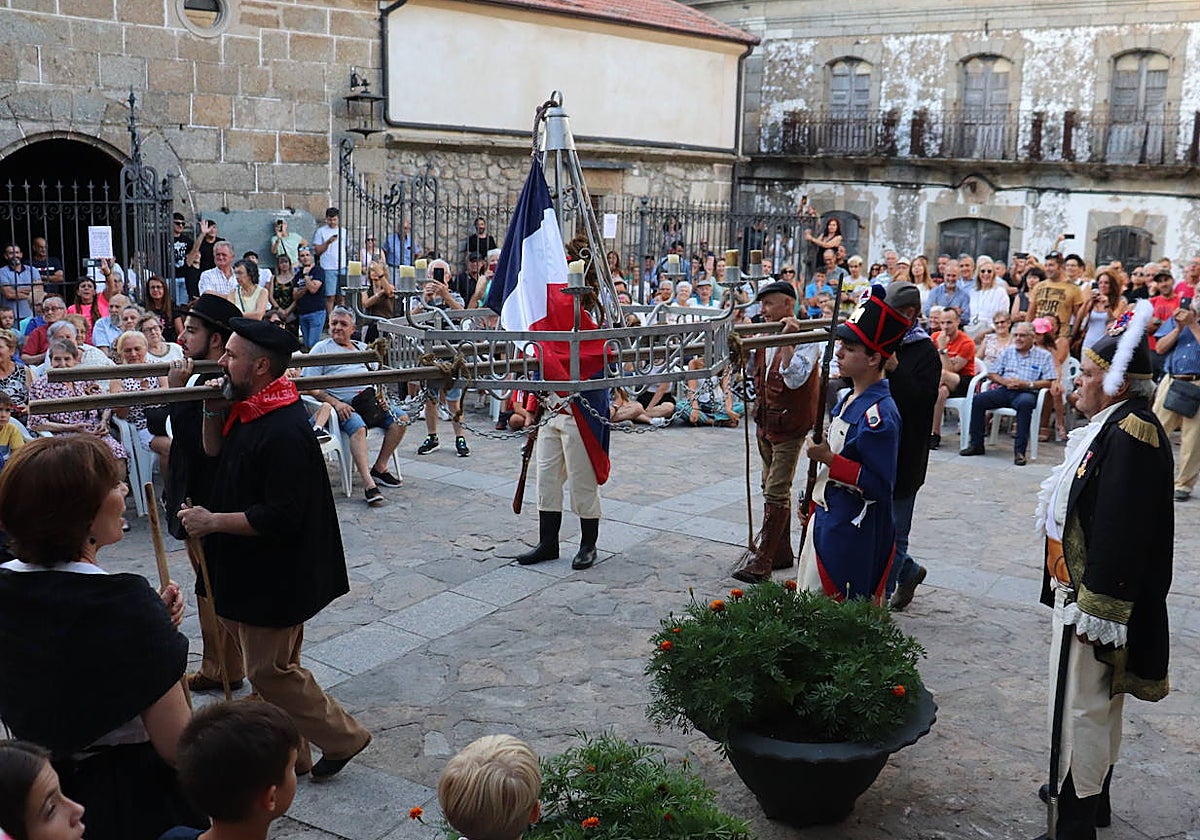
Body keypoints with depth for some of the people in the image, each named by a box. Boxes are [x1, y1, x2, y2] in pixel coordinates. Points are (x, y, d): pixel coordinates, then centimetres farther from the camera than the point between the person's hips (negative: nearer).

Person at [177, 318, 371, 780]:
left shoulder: (285, 432, -28)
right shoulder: (249, 408, 3)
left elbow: (280, 516, -28)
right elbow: (215, 452, 20)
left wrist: (211, 522, -20)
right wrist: (213, 409, 2)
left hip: (276, 576, -10)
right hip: (256, 569, 10)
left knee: (269, 669, 2)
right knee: (271, 664, 19)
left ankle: (342, 736, 18)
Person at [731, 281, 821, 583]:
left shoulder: (806, 339, -14)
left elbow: (794, 378, -27)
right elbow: (752, 371, 19)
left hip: (789, 425, -9)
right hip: (765, 422, 9)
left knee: (776, 493, -7)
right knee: (773, 488, 16)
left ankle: (761, 561, -4)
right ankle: (781, 553, 28)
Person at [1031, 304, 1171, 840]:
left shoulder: (1129, 436, -23)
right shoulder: (1112, 425, 8)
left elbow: (1120, 534, -26)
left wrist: (1094, 609, -24)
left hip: (1095, 595, -11)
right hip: (1088, 590, 11)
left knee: (1081, 706, -1)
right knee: (1098, 704, 23)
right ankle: (1092, 792, 39)